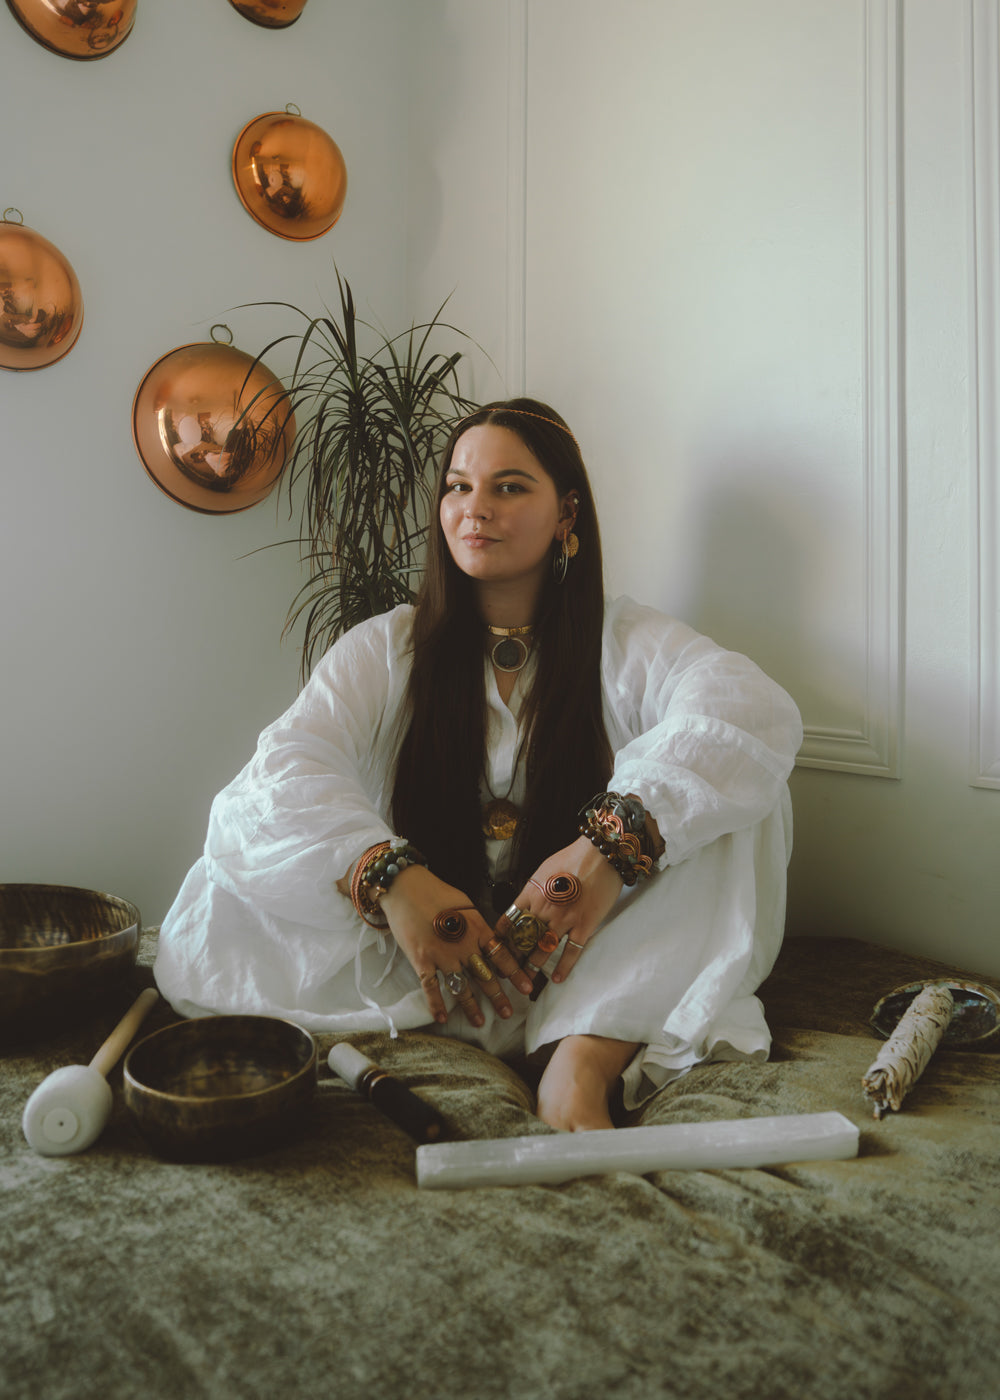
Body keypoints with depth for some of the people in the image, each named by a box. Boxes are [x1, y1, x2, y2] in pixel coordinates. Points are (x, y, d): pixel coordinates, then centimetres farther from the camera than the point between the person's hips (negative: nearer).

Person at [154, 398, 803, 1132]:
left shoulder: (626, 643, 2)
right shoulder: (386, 650, 5)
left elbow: (756, 709, -19)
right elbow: (282, 775, -11)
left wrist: (612, 846, -34)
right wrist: (390, 879, -30)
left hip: (586, 972, 0)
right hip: (424, 967, 1)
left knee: (737, 790, -21)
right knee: (229, 891, -17)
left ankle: (585, 1063, -32)